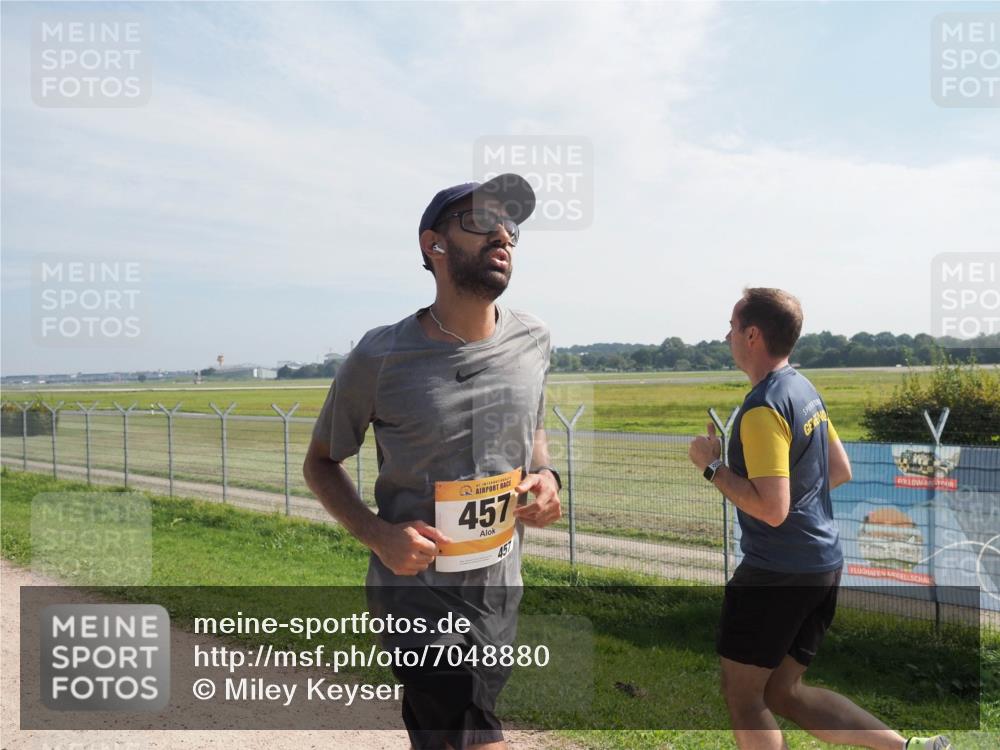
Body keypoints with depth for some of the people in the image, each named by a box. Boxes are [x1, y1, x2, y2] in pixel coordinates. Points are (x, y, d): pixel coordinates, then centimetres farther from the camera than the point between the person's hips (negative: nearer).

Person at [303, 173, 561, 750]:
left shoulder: (533, 341, -2)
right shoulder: (382, 358, -15)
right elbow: (321, 462, -1)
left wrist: (546, 475, -5)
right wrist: (376, 533, -18)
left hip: (501, 592, 5)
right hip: (417, 596, -4)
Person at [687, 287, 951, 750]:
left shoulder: (763, 408, -19)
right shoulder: (805, 389, 10)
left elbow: (771, 509, -24)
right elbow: (841, 472, 17)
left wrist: (712, 466, -14)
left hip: (777, 571, -9)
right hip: (823, 563, 9)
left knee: (742, 695, 6)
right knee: (782, 693, 18)